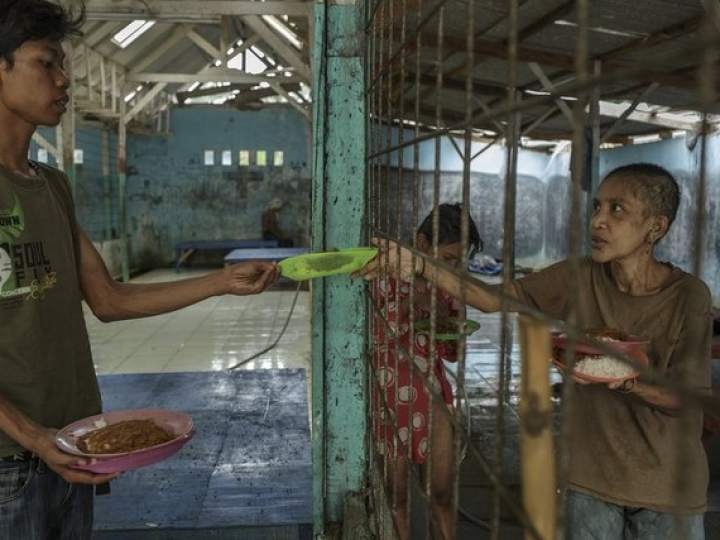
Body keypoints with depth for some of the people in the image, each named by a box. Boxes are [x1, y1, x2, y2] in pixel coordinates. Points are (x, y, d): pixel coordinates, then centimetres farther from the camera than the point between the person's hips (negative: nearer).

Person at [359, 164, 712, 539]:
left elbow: (684, 400, -15)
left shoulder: (688, 295, -15)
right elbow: (494, 298, -8)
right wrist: (420, 265, -20)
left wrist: (626, 380, -36)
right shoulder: (580, 279, -9)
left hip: (666, 485, -1)